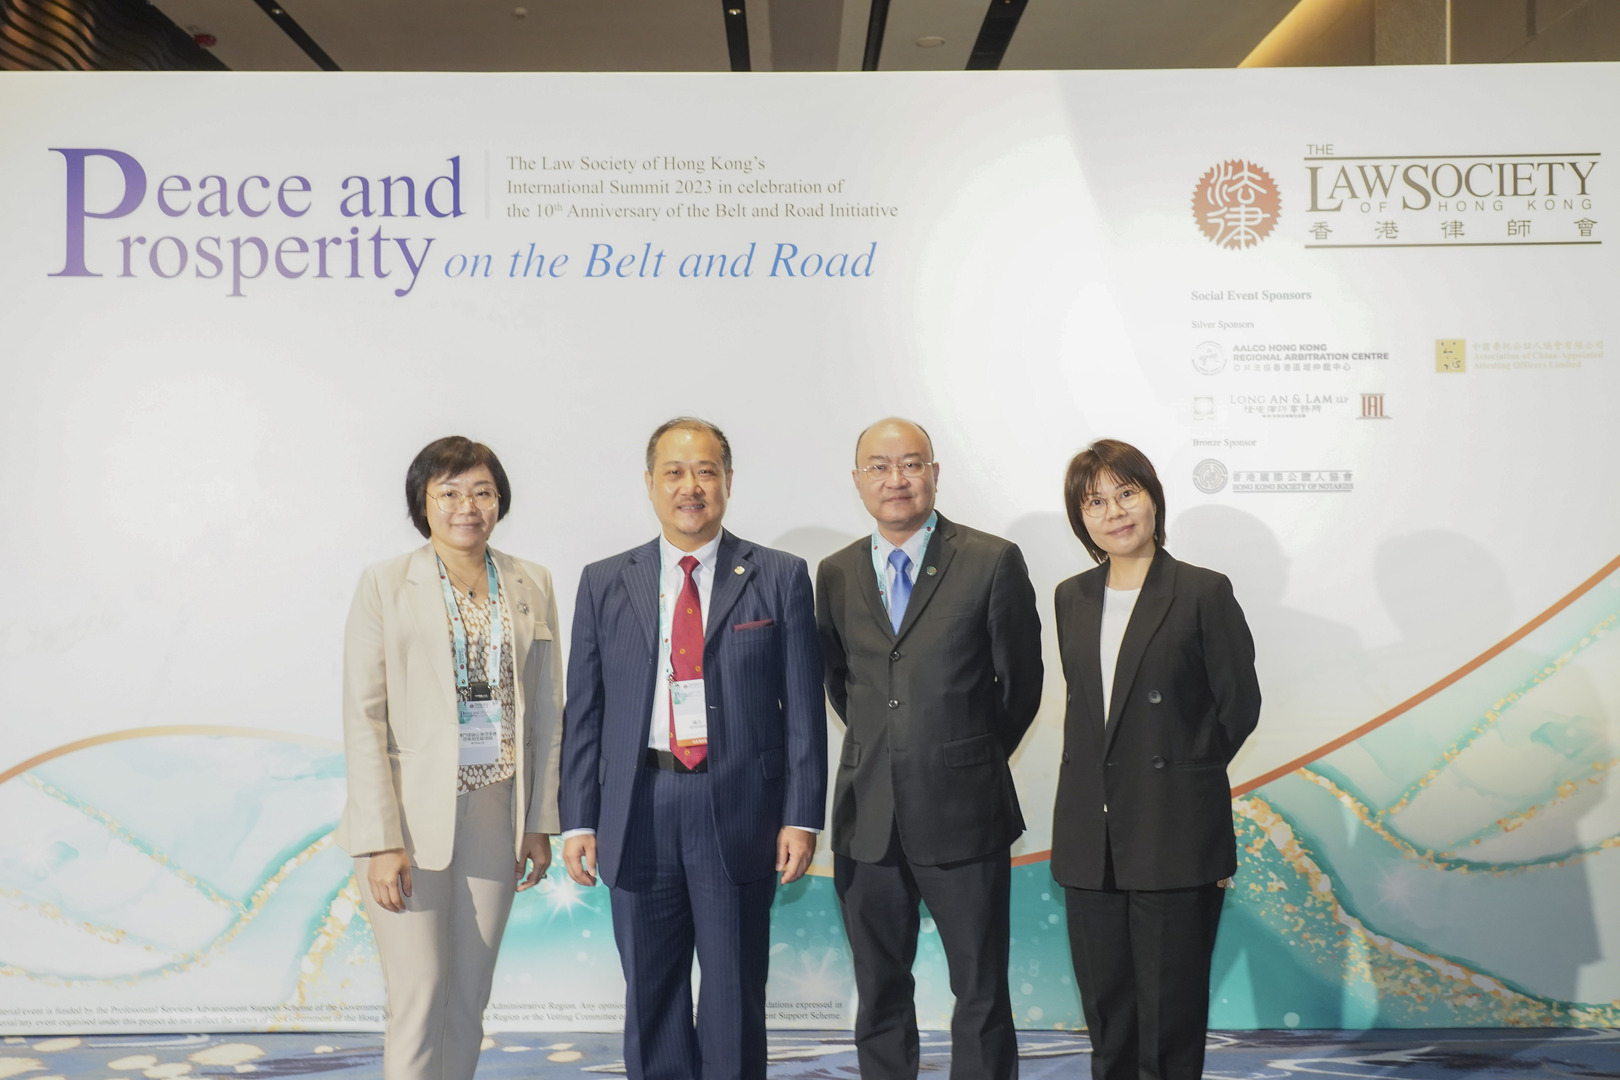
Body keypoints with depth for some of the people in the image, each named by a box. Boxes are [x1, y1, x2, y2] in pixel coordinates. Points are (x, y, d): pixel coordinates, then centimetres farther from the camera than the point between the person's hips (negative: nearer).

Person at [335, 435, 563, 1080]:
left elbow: (546, 712, 10)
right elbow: (363, 718, -7)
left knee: (469, 1002, 10)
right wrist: (381, 842, -13)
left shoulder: (532, 586, 7)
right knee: (417, 1000, -5)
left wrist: (539, 823, 7)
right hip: (410, 820, -3)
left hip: (494, 818, 4)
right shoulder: (386, 585, -3)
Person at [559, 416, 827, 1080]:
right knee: (650, 994, 11)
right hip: (638, 811, 2)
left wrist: (802, 816, -6)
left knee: (735, 992, 7)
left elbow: (804, 706, 0)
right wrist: (578, 821, 1)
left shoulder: (780, 578, 3)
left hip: (739, 809, -2)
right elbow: (583, 712, 7)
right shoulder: (604, 584, 8)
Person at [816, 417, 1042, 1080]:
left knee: (981, 993, 5)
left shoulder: (993, 562, -4)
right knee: (878, 993, 14)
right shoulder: (836, 574, 7)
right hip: (868, 817, 4)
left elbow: (1020, 683, 2)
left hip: (963, 810, -3)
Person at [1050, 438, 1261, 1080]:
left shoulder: (1203, 593, -6)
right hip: (1089, 839, 5)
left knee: (1170, 1010, 2)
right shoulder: (1072, 599, 10)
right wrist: (1108, 772, 8)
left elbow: (1239, 703, -2)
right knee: (1104, 1007, 13)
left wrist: (1185, 767, 5)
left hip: (1175, 839, -5)